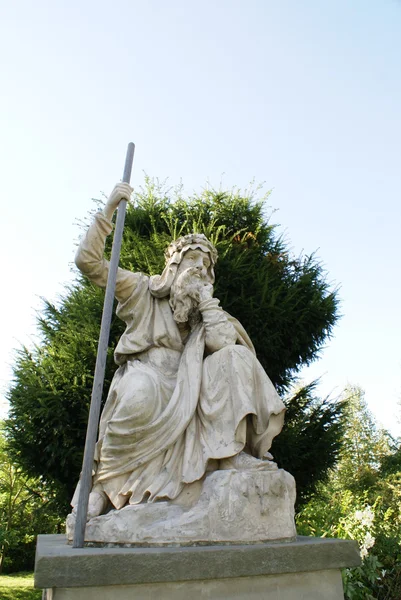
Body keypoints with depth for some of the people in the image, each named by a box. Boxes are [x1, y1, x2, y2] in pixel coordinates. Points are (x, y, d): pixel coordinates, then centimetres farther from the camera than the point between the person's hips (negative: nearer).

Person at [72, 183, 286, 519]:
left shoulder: (205, 309, 19)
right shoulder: (142, 290, 10)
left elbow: (222, 343, -3)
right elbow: (88, 261, 0)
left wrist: (205, 297, 2)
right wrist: (109, 211, -8)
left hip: (182, 394, 4)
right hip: (143, 377, -4)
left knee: (237, 357, -14)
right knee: (140, 392, -39)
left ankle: (231, 452, -21)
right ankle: (103, 482, -20)